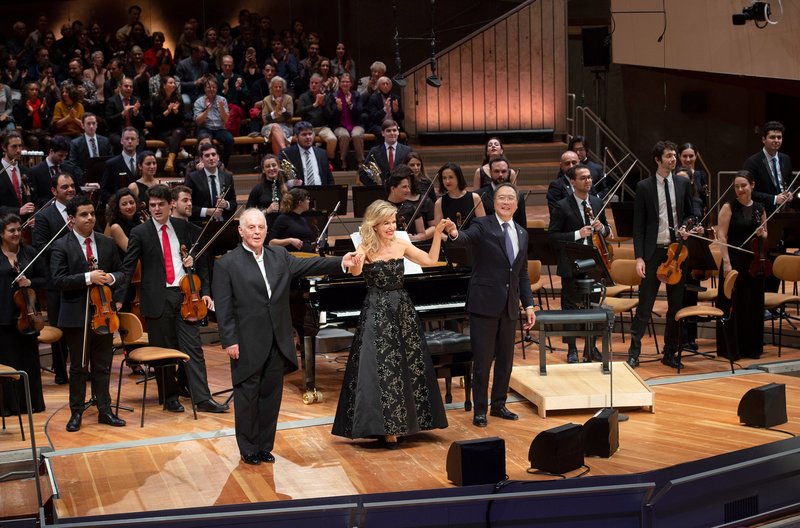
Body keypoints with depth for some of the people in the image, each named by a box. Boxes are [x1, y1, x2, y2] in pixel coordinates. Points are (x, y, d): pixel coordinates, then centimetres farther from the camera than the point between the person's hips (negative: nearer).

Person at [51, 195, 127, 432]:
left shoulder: (107, 243, 7)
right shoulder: (61, 246, -6)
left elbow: (120, 272, 13)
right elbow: (58, 280, -13)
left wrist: (112, 278, -10)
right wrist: (88, 278, -22)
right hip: (76, 315, -3)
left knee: (102, 367, 10)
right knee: (78, 367, 7)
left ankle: (105, 411, 18)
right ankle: (76, 412, 17)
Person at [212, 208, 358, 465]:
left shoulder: (279, 256, 9)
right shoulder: (227, 264, -6)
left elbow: (307, 265, 3)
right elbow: (223, 307, -9)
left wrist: (340, 262, -10)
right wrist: (229, 341, -13)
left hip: (277, 342, 5)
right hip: (247, 344, -5)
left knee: (271, 395, 12)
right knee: (247, 396, 4)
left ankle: (265, 446, 24)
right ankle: (248, 449, 17)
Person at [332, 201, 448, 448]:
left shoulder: (401, 245, 4)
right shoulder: (366, 249, -9)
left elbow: (431, 260, 10)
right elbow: (355, 272, -29)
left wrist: (438, 233, 4)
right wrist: (357, 261, -51)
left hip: (402, 310, 5)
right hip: (376, 313, -5)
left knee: (405, 367, 10)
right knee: (381, 369, -4)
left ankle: (401, 423, 23)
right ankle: (387, 428, 3)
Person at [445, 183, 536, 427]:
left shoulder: (521, 233, 11)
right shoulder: (482, 225, -6)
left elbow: (522, 274, 15)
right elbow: (465, 239, -28)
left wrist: (528, 305, 9)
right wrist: (454, 233, -51)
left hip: (509, 306, 6)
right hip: (484, 303, -6)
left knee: (506, 359, 13)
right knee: (482, 359, -1)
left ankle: (498, 404, 27)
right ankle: (480, 409, 9)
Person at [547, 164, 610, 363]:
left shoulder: (597, 203, 8)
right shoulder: (562, 206, -9)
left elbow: (607, 230, 17)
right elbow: (552, 235, -12)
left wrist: (601, 228, -7)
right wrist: (577, 234, -21)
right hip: (571, 265, -5)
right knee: (570, 307, 4)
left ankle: (591, 347, 22)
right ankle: (571, 349, 15)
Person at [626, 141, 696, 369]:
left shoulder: (683, 184, 6)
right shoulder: (644, 187, -3)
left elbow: (690, 214, 18)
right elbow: (638, 225, -4)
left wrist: (686, 229, -5)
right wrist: (639, 257, -11)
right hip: (653, 252, -3)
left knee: (676, 305, 9)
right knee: (645, 304, -2)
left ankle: (670, 353, 19)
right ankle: (634, 352, 7)